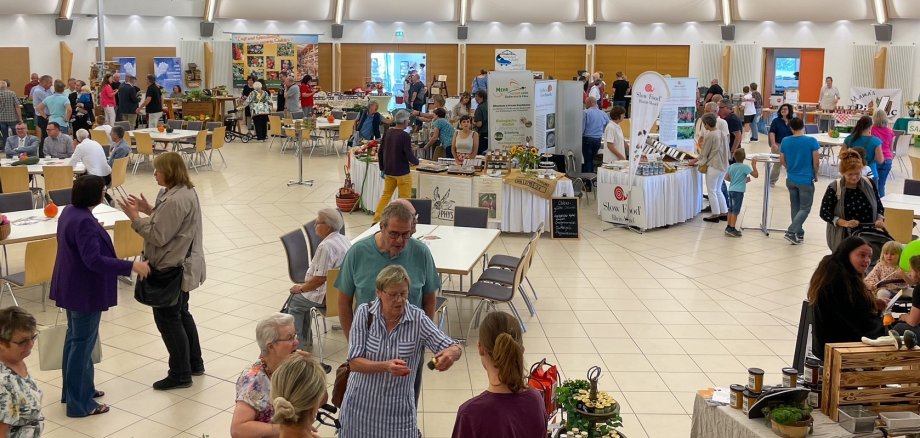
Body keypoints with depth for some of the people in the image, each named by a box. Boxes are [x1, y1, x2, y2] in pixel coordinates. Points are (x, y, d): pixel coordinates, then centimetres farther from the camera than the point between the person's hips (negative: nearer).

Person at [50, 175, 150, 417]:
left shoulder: (70, 212, 4)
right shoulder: (84, 222, -28)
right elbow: (94, 260, -34)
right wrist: (131, 266, -34)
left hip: (72, 287, 11)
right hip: (84, 291, -11)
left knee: (76, 338, 21)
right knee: (83, 343, -1)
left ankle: (76, 389, 35)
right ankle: (79, 403, 9)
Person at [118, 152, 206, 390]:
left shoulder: (174, 201, -26)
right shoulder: (186, 192, 6)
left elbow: (158, 236, -24)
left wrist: (135, 217, -17)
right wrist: (150, 210, 4)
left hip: (172, 268, -10)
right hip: (184, 265, 11)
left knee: (167, 318, 1)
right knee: (181, 313, 21)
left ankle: (180, 374, 11)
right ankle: (195, 364, 33)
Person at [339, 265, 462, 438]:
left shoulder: (417, 318, -12)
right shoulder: (364, 313, -11)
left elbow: (455, 349, -15)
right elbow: (354, 362, -15)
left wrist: (451, 353, -38)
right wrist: (385, 366, -32)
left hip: (398, 410, 0)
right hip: (361, 407, 0)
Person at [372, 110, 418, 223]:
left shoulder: (388, 133, 3)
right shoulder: (405, 136, -17)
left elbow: (380, 153, 8)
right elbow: (409, 156, -18)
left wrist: (382, 169, 16)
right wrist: (417, 162, 3)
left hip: (388, 171, 7)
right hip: (402, 172, -6)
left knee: (385, 195, 15)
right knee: (405, 198, 5)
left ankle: (376, 219, 15)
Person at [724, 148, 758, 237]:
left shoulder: (731, 166, 7)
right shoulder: (745, 167, -11)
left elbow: (726, 178, 12)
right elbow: (756, 175, -14)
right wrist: (754, 165, 1)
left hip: (731, 190, 7)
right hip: (739, 191, -7)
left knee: (731, 209, 14)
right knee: (735, 211, -4)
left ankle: (729, 227, 20)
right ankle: (732, 229, -5)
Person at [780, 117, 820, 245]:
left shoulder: (785, 141, -3)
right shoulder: (812, 141, -12)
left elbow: (782, 161, 4)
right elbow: (815, 162, -9)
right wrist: (815, 175, 8)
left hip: (791, 179, 4)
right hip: (806, 180, -4)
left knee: (795, 207, 15)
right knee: (805, 208, 3)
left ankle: (799, 233, 22)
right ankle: (791, 231, -10)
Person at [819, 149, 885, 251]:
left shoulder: (869, 184, 3)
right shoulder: (834, 188, -8)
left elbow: (879, 206, 14)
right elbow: (824, 212, -7)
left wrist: (880, 219, -7)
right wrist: (844, 223, -20)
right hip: (843, 238, -3)